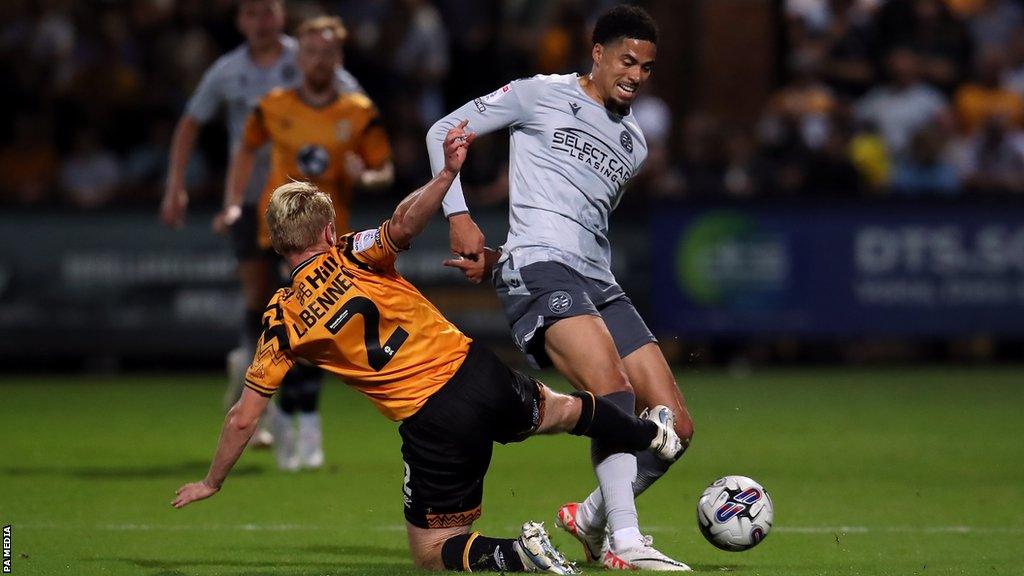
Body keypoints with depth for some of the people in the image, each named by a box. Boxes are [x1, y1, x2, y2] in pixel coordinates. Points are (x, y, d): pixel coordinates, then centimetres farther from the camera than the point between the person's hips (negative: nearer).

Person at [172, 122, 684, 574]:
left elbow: (243, 417, 4)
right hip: (477, 371, 3)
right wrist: (446, 175, -29)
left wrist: (211, 482, 16)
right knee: (554, 410, 36)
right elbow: (403, 224, -24)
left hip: (432, 424, -3)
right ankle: (652, 436, 56)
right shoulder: (353, 255, 1)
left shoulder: (282, 321, 1)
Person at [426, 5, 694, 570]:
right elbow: (445, 131, 10)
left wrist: (499, 261, 11)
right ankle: (626, 543, -31)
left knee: (674, 426, -1)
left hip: (601, 284, 7)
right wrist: (458, 216, -1)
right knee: (612, 389, -30)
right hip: (541, 271, -7)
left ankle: (590, 518, 20)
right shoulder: (542, 95, 7)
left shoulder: (634, 144, 23)